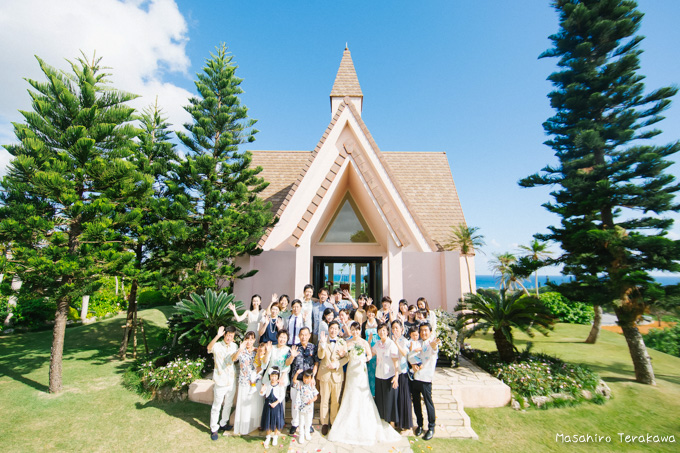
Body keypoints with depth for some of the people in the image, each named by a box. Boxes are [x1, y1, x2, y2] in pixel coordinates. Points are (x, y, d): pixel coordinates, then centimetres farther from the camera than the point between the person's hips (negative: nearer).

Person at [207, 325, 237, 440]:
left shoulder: (234, 346, 0)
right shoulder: (217, 346, -18)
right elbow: (209, 348, -41)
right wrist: (218, 336, -57)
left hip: (232, 381, 5)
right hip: (220, 382, -5)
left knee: (228, 404, 20)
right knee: (216, 406, 8)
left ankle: (223, 424, 40)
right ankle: (214, 429, 27)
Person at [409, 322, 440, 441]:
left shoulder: (432, 343, -8)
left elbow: (434, 351, -31)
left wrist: (434, 346, -55)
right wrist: (413, 364, -10)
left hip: (425, 378, -5)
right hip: (414, 376, 5)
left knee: (428, 403, 3)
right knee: (416, 402, 14)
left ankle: (431, 428, 21)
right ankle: (420, 425, 32)